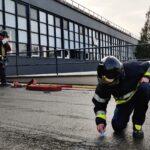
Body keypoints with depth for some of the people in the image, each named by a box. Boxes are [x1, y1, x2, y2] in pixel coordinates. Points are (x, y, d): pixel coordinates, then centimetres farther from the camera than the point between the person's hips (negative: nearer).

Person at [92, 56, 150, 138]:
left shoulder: (132, 68, -31)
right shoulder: (104, 85, -23)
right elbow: (99, 104, -11)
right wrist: (100, 120, -20)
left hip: (140, 95, -1)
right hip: (124, 102, 2)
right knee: (117, 127, -16)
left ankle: (138, 125, -21)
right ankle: (124, 118, 26)